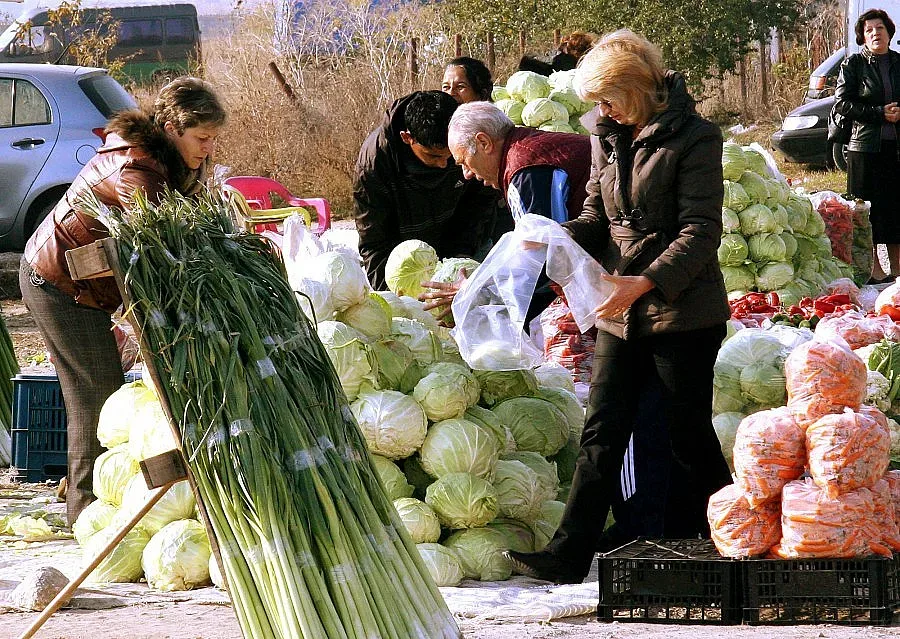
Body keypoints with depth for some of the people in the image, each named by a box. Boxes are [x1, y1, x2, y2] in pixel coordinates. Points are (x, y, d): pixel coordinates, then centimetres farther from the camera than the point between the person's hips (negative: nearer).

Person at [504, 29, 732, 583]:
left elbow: (701, 231, -15)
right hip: (620, 313, 6)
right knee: (602, 433, 1)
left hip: (682, 309, -6)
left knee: (689, 434, 4)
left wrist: (646, 281, -25)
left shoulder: (693, 138, -10)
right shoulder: (607, 139, 10)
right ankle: (569, 554, -2)